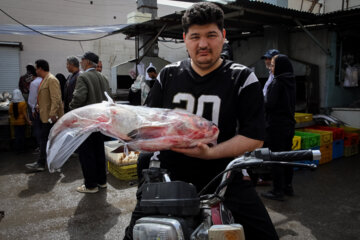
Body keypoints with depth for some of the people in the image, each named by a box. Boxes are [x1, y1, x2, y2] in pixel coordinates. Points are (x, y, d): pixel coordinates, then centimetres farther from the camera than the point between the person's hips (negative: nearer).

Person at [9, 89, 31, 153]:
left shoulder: (11, 104, -3)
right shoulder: (23, 103, -13)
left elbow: (10, 113, 6)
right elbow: (25, 113, -15)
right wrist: (28, 121, -9)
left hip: (14, 122, 3)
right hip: (21, 121, -3)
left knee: (17, 135, 10)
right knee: (22, 135, 6)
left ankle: (17, 149, 14)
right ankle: (22, 149, 12)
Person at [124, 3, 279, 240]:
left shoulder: (243, 79, -3)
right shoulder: (168, 75, 7)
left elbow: (255, 137, -8)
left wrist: (210, 153, -22)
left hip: (224, 178, -1)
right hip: (168, 174, 2)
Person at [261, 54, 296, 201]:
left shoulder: (277, 82, -17)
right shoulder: (291, 81, 9)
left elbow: (269, 104, -21)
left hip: (276, 126, -9)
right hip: (289, 124, 9)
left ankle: (278, 191, 7)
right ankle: (288, 187, 28)